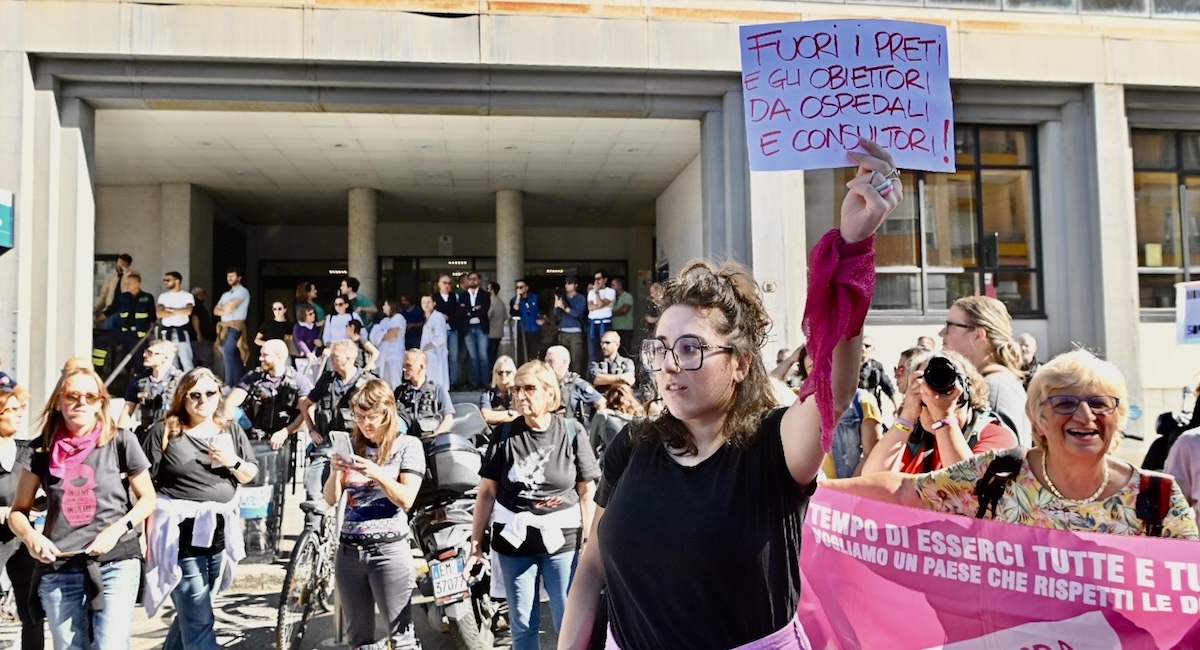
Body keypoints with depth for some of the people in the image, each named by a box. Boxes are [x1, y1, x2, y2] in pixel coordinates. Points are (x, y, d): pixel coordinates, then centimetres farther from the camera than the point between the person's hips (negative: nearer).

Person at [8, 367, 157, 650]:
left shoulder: (120, 441, -2)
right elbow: (18, 511, 11)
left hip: (117, 564, -3)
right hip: (58, 569, 3)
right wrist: (30, 536, -9)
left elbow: (147, 498, 3)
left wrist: (116, 530, -12)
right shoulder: (42, 450, 6)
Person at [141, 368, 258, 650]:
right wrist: (145, 533, -9)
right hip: (181, 535, -5)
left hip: (220, 534, 5)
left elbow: (250, 475, 14)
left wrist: (233, 462, -8)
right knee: (199, 621, -6)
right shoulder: (165, 431, -3)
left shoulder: (231, 430, 10)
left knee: (191, 614, 16)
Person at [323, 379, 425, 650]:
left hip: (389, 550, -5)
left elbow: (406, 500, -9)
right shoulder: (352, 447, 9)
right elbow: (331, 499, 6)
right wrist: (336, 471, -14)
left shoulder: (408, 445, -2)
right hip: (348, 551, 5)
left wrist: (376, 473, -23)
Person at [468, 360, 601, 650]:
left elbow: (587, 491, -2)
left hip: (562, 536, -2)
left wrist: (591, 540, -4)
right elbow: (487, 491, 4)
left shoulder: (572, 432, -5)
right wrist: (476, 540, 3)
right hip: (513, 538, 2)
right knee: (522, 624, 13)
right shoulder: (504, 434, 1)